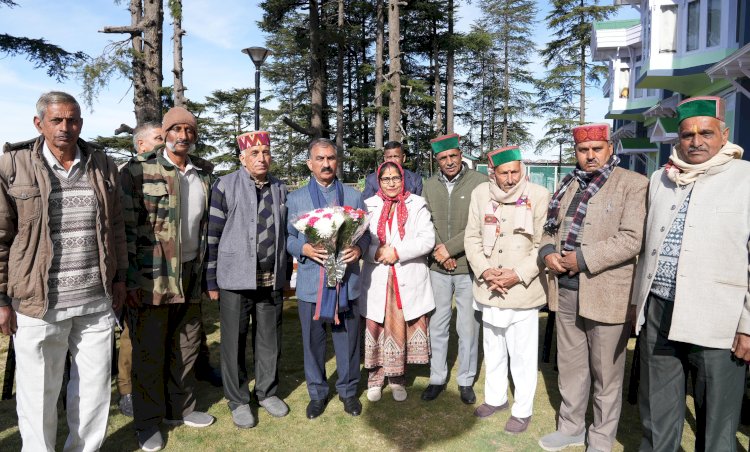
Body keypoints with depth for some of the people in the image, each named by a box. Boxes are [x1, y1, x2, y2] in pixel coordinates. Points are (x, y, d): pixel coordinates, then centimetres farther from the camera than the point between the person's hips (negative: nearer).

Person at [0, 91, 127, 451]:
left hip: (97, 299, 3)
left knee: (95, 384, 15)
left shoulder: (103, 165, 6)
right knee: (38, 391, 10)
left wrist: (119, 276, 11)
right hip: (38, 301, -3)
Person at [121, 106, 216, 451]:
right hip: (151, 275, -5)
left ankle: (179, 409, 33)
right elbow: (127, 227, -10)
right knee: (149, 352, 7)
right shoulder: (138, 171, -7)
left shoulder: (205, 175, 8)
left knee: (186, 347, 15)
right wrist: (131, 280, -14)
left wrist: (208, 271, 11)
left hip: (191, 274, 5)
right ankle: (148, 421, 24)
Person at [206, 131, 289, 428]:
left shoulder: (280, 189, 9)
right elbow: (213, 235, -4)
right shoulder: (225, 186, -4)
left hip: (271, 280, 4)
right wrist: (211, 281, -4)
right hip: (235, 279, -3)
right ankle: (238, 401, 24)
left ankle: (267, 392, 31)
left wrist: (284, 275, 14)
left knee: (269, 340, 12)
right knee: (235, 342, 7)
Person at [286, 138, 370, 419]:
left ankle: (348, 390, 31)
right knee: (313, 341, 11)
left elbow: (366, 233, 8)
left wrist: (359, 248, -14)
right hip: (311, 283, 0)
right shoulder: (295, 199, 6)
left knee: (348, 340, 10)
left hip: (346, 282, 1)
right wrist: (304, 248, -15)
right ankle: (317, 393, 30)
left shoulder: (354, 196, 8)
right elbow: (288, 237, 5)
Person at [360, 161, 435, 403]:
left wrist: (398, 251, -14)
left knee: (401, 328, 5)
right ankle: (376, 377, 21)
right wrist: (376, 252, -14)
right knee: (376, 328, 5)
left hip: (408, 279, -1)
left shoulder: (417, 205, 3)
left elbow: (428, 239, -5)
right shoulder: (369, 206, 8)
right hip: (377, 278, 1)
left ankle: (397, 378, 21)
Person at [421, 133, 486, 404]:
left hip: (468, 266, -3)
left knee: (468, 328, 8)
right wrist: (438, 252, -10)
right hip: (438, 268, 3)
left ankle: (466, 380, 26)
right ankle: (437, 378, 28)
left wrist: (450, 247, -14)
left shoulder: (480, 182, -9)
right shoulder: (429, 186, 5)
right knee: (437, 325, 12)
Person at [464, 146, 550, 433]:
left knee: (522, 354, 5)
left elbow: (542, 245, -8)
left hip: (523, 290, -4)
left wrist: (518, 275, -16)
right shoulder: (480, 194, 0)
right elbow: (472, 237, 4)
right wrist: (484, 270, -9)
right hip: (488, 289, 4)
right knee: (493, 349, 19)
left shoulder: (539, 196, -10)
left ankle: (522, 410, 25)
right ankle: (495, 398, 39)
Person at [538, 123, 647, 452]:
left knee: (606, 374, 10)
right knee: (570, 366, 18)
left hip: (606, 293, -5)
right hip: (566, 291, 6)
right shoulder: (567, 184, 13)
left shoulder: (633, 184, -7)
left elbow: (631, 239, -17)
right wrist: (548, 252, -5)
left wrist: (582, 259, -20)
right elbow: (550, 228, 16)